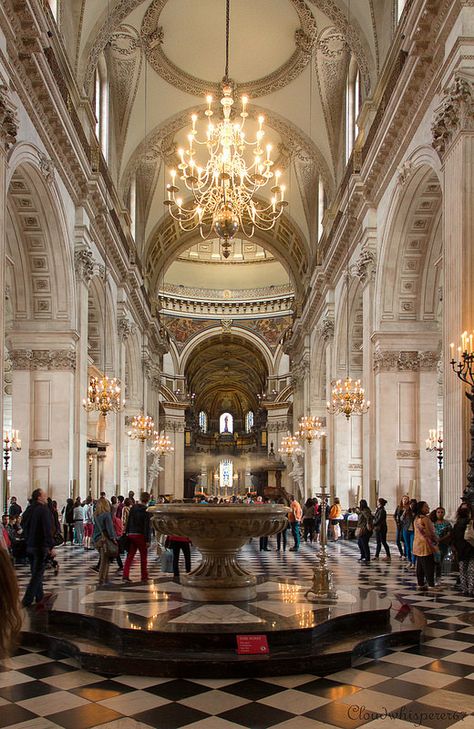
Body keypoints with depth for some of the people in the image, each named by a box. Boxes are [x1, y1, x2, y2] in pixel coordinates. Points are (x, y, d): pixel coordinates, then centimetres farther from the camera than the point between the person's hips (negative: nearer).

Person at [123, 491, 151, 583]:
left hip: (131, 534, 4)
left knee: (130, 556, 5)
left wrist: (127, 533, 15)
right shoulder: (146, 510, -11)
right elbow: (147, 526, -13)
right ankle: (144, 577, 14)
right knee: (143, 556, 9)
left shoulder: (133, 508, 5)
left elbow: (128, 521, 9)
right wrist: (148, 540, -11)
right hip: (140, 535, -4)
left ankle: (125, 575, -5)